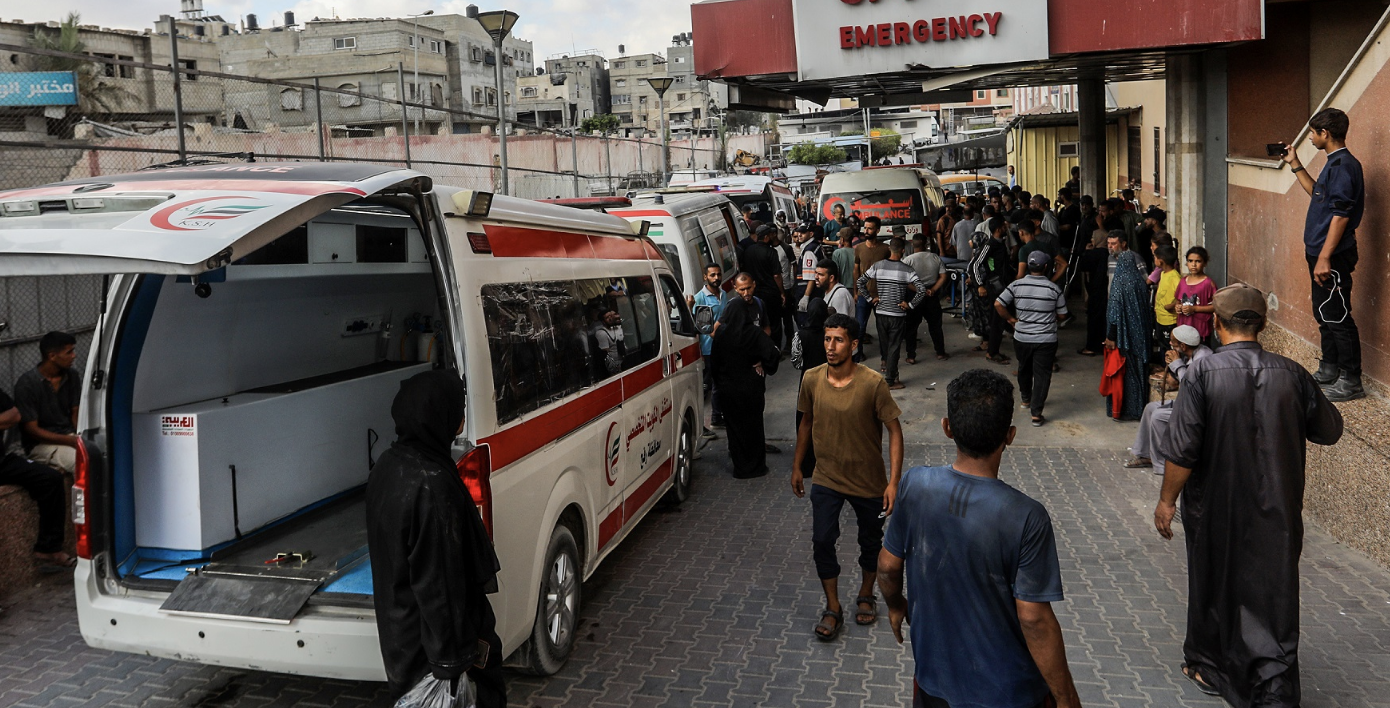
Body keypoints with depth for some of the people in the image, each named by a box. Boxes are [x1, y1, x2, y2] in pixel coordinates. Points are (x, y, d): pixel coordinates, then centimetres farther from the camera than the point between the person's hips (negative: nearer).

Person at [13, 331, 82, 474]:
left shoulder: (72, 377, 3)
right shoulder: (27, 383, -13)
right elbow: (32, 430, -13)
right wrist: (71, 441, -22)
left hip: (69, 435, 5)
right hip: (41, 443, -5)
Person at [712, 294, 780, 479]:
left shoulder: (720, 333, -7)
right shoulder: (755, 334, -16)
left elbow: (714, 360, 1)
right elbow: (772, 355, -23)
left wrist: (719, 383, 13)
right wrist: (763, 366, -4)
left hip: (727, 387, 2)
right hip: (751, 388, -2)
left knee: (734, 425, 12)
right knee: (752, 425, 11)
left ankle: (739, 466, 20)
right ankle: (754, 466, 19)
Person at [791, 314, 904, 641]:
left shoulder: (873, 383, -21)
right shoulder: (811, 379, -9)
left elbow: (894, 430, -15)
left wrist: (894, 481, -19)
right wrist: (797, 467, 11)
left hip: (869, 480, -2)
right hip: (827, 478, 2)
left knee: (871, 541, 15)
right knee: (822, 541, -4)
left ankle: (866, 595, 41)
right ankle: (833, 608, 15)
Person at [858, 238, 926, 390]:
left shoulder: (877, 266, -2)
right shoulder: (907, 269, -11)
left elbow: (860, 282, 1)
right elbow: (922, 289, -18)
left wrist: (871, 298, 7)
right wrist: (910, 304, -7)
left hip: (880, 312, 3)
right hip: (898, 314, -3)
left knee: (883, 340, 23)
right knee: (894, 347, 3)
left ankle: (884, 364, 43)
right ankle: (890, 381, 5)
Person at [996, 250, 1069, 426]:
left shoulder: (1016, 285, -7)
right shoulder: (1054, 288, -9)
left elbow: (998, 304, -9)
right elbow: (1062, 315, -2)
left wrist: (1010, 319, 4)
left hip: (1022, 338, 3)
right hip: (1046, 340, -2)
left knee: (1024, 369, 25)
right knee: (1042, 374, 2)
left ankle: (1026, 399, 44)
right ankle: (1036, 413, -3)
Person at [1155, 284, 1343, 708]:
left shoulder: (1203, 373, -17)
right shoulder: (1291, 375, -7)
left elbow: (1182, 449, -18)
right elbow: (1330, 431, 8)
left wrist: (1167, 500, -6)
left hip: (1216, 508, -2)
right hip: (1278, 511, 2)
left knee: (1213, 586, 18)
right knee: (1274, 592, 11)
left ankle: (1209, 668, 35)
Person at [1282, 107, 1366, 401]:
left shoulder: (1344, 165, -17)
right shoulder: (1334, 163, 14)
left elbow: (1341, 214, -22)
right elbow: (1317, 193, 32)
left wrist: (1325, 258, -24)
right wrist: (1295, 164, 28)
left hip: (1333, 256, -10)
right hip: (1321, 252, 10)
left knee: (1337, 316, -5)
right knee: (1324, 314, 17)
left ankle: (1351, 382, 2)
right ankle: (1329, 371, 29)